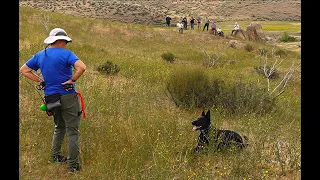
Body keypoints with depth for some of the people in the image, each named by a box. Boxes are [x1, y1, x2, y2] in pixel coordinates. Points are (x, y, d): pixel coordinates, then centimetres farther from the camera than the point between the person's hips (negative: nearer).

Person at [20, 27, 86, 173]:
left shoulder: (40, 55, 7)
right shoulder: (65, 54, -13)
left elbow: (24, 70, 13)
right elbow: (82, 67, -28)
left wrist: (40, 80, 8)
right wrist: (72, 80, -14)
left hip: (51, 98, 6)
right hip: (67, 97, -6)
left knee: (59, 128, 25)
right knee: (72, 131, 1)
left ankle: (56, 156, 29)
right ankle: (73, 165, 2)